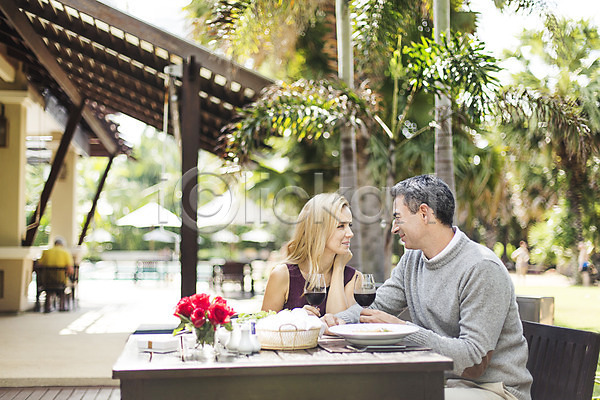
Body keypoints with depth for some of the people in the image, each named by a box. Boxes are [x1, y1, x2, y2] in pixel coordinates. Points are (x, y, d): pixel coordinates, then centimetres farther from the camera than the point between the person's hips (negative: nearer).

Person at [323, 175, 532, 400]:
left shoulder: (482, 269, -20)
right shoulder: (412, 260, 6)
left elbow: (475, 361, -25)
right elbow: (375, 309, 11)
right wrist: (339, 320, -11)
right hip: (441, 380, 7)